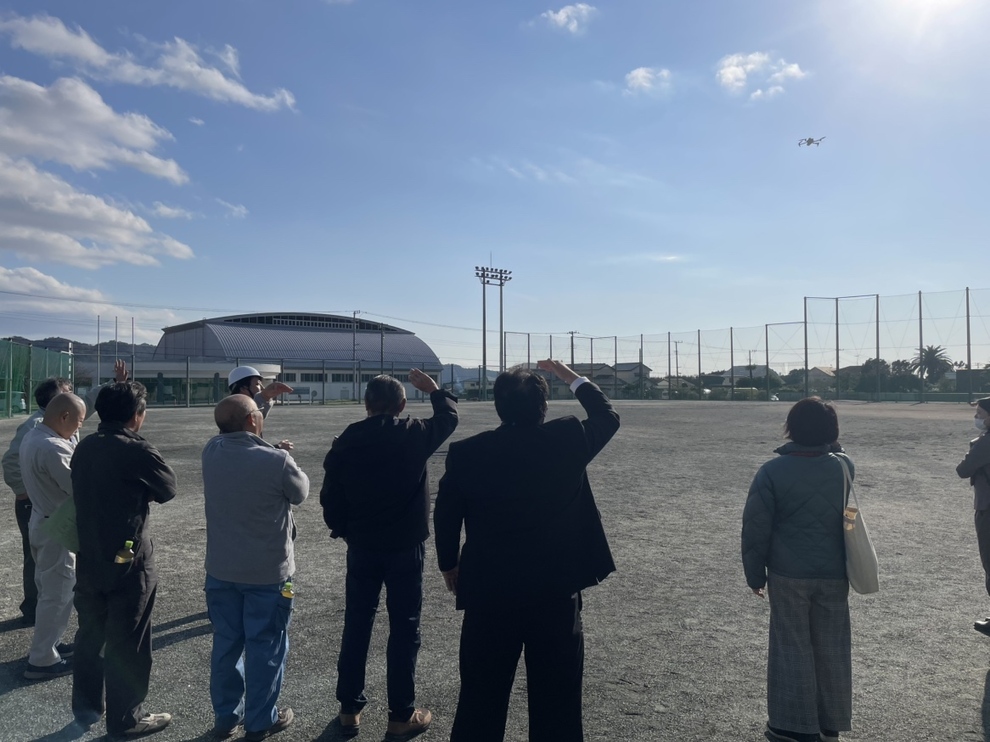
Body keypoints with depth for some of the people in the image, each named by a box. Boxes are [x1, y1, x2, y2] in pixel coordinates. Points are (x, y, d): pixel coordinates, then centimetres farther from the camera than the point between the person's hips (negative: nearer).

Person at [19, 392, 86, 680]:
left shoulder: (33, 437, 5)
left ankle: (46, 643, 34)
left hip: (42, 522, 10)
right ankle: (43, 659, 10)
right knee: (58, 593, 1)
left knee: (49, 589, 21)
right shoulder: (52, 447, -28)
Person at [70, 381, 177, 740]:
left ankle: (85, 707, 35)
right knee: (126, 643, 6)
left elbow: (85, 493, 13)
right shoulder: (136, 451, -20)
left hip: (88, 558, 7)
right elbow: (168, 488, -7)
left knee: (91, 634, 21)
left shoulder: (84, 448, 3)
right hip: (128, 561, -7)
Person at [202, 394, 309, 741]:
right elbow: (300, 493, -4)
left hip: (220, 570, 5)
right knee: (265, 648, 11)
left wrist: (260, 398, 20)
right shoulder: (277, 460, -24)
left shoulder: (211, 451, -9)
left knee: (226, 644, 18)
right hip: (268, 572, -5)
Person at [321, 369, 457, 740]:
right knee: (404, 629, 6)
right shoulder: (415, 434, -11)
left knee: (356, 626, 14)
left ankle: (349, 709, 24)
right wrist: (435, 390, 23)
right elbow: (449, 417, 8)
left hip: (361, 546, 3)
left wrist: (343, 529, 14)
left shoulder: (347, 441, -6)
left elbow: (329, 495, -2)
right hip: (405, 546, -2)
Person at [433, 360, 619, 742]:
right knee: (558, 702, 14)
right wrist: (574, 378, 21)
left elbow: (445, 516, 1)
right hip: (557, 592, 0)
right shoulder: (568, 438, -9)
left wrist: (449, 564, 17)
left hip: (488, 593, 1)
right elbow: (607, 417, 10)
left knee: (481, 700, 16)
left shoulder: (466, 452, -7)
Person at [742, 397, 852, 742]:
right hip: (834, 573, 3)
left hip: (788, 574, -3)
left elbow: (756, 528, -9)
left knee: (793, 648, 8)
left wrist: (755, 573, 1)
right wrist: (830, 443, 11)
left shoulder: (772, 471, -12)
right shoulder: (845, 467, -4)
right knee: (832, 649, 15)